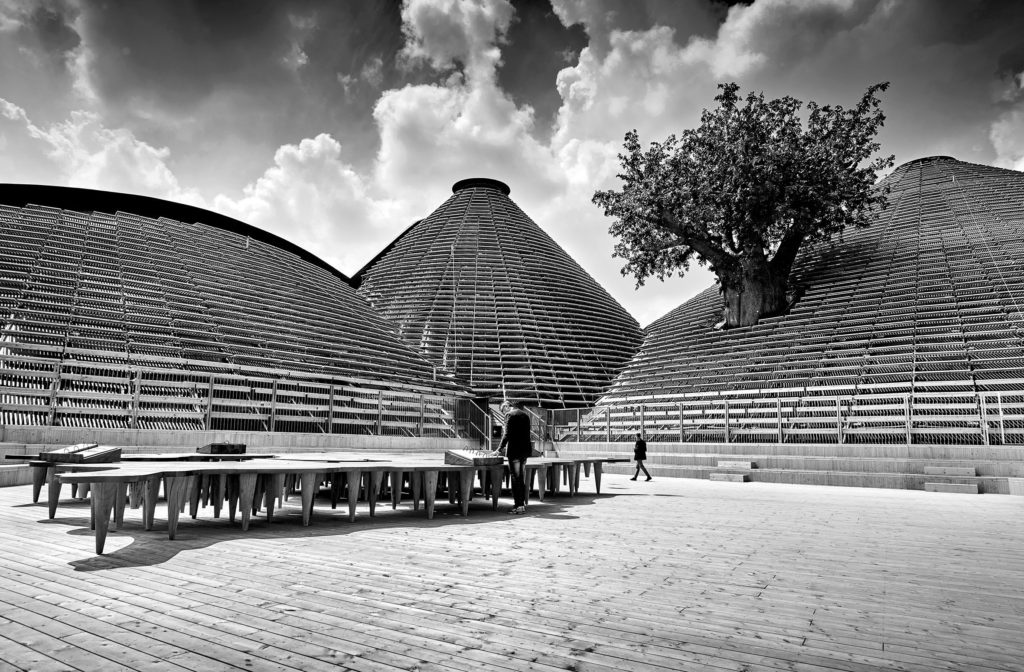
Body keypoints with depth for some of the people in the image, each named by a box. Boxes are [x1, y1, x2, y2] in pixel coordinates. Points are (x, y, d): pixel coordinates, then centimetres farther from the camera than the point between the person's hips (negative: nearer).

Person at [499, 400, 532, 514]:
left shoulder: (510, 415, -8)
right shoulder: (525, 415, 13)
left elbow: (507, 434, -15)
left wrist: (500, 448, -7)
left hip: (514, 450, -7)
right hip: (524, 450, 7)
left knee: (515, 478, -4)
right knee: (522, 478, 14)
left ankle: (519, 505, -4)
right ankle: (522, 503, 20)